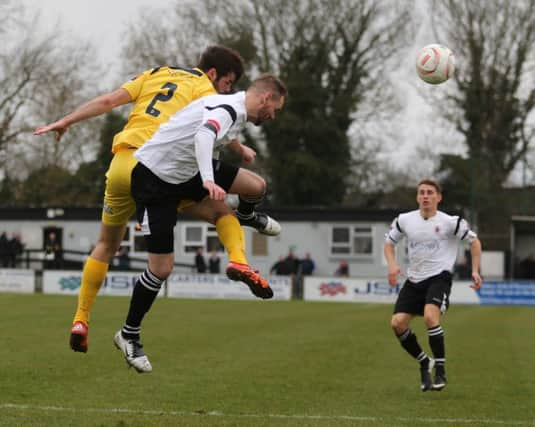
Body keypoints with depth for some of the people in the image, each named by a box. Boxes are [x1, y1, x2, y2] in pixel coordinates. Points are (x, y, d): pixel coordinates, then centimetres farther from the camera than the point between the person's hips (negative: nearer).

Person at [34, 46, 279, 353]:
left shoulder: (155, 74, 23)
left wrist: (65, 121, 15)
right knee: (221, 212, 9)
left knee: (106, 245, 20)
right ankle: (238, 259, -21)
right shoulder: (203, 89, 9)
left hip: (120, 164, 5)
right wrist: (242, 151, -1)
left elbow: (108, 101, 14)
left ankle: (80, 320, 13)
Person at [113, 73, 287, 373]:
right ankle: (129, 335, 9)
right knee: (162, 268, -9)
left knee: (254, 186, -1)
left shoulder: (235, 111, 7)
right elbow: (203, 136, -43)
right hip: (154, 179, -9)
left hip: (184, 173, 9)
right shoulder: (227, 109, -22)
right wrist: (208, 181, -55)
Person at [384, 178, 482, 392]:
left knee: (430, 317, -29)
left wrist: (475, 270, -2)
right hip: (414, 280, 5)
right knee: (398, 323, -9)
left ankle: (440, 370, -15)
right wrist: (392, 265, 0)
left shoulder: (450, 222, -6)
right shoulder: (404, 220, 3)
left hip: (439, 277, -5)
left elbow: (474, 241, 6)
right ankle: (424, 363, 13)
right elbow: (389, 242, 18)